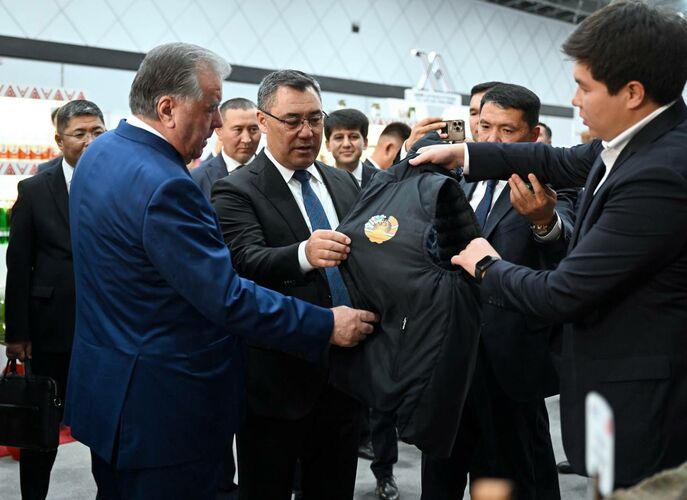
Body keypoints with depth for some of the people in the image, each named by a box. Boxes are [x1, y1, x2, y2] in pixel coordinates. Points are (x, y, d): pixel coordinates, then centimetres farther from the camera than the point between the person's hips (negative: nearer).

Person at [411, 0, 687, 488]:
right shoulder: (640, 136, 0)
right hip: (622, 373, 9)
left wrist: (488, 266, -6)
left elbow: (564, 295, -24)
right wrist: (462, 153, 15)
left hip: (642, 401, -9)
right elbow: (560, 161, 19)